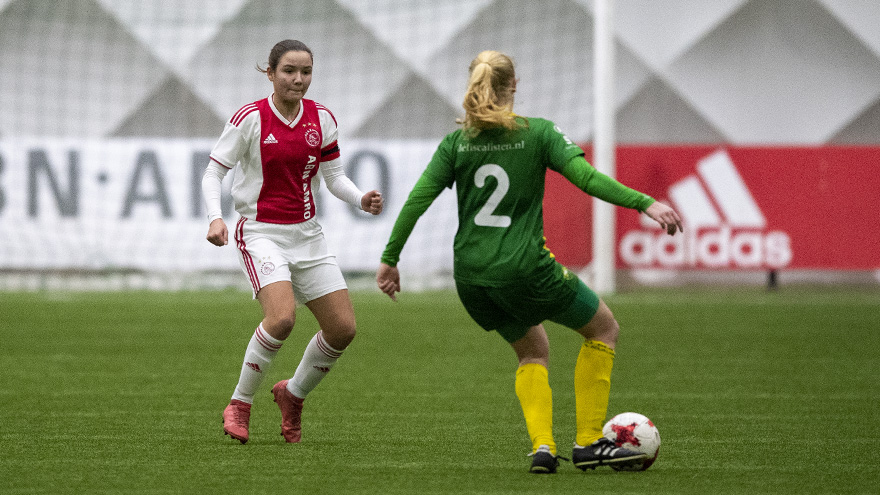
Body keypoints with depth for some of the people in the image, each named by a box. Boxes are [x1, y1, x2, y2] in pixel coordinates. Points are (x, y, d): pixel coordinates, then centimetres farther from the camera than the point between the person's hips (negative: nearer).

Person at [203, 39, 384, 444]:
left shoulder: (322, 119, 3)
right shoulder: (250, 118, -10)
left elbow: (334, 177, 11)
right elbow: (213, 172, -6)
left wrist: (361, 200, -9)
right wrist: (215, 217, -22)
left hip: (306, 234, 5)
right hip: (261, 233, -5)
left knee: (343, 328, -2)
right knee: (282, 317, -27)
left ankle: (294, 394, 24)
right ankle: (239, 404, -8)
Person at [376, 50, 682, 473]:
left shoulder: (456, 142, 6)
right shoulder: (538, 133, -3)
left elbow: (417, 199, 2)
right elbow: (587, 178, -13)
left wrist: (390, 258, 8)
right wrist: (644, 203, -13)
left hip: (470, 275, 5)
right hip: (523, 268, -5)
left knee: (532, 350, 27)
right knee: (603, 327, 16)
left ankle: (542, 445, 5)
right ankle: (588, 442, 10)